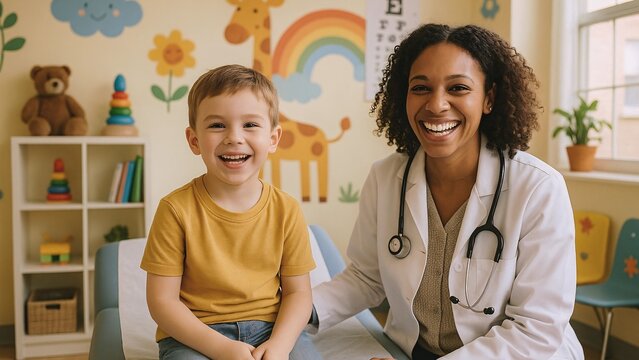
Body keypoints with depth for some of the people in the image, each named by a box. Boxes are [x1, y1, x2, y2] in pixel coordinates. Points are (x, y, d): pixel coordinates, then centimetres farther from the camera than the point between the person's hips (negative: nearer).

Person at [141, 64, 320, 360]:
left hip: (269, 328, 2)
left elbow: (297, 292, 1)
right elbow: (162, 300, -8)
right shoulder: (176, 209, -10)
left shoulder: (286, 210, -3)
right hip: (194, 335, -1)